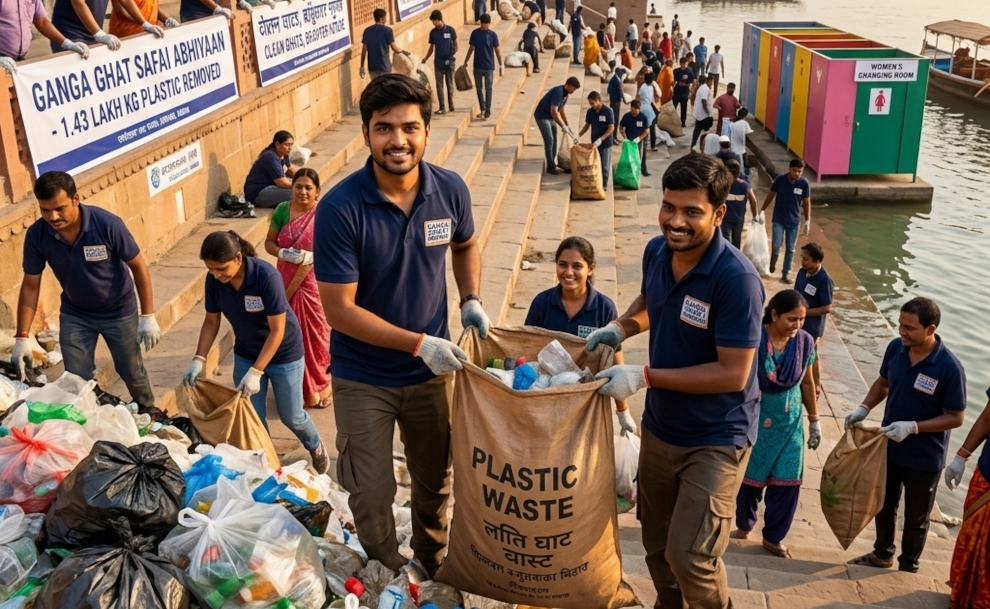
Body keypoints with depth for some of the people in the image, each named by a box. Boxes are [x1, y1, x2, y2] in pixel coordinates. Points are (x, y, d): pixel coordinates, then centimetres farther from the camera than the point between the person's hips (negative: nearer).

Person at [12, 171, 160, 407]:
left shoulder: (107, 224, -29)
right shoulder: (36, 235, -20)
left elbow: (138, 266, -18)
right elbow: (30, 285, -9)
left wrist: (148, 316, -19)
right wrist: (22, 336, -14)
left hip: (119, 311, -2)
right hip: (74, 314, 2)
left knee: (132, 372, 14)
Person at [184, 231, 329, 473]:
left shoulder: (267, 276, -32)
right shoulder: (214, 280, -16)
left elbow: (277, 330, -27)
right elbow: (211, 321, -2)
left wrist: (256, 372, -30)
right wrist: (199, 359, -13)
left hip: (283, 353, -4)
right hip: (246, 354, 4)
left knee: (291, 416, 9)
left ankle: (316, 447, 38)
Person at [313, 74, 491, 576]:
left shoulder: (450, 190, -11)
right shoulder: (340, 208, -23)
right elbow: (339, 309, -21)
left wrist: (471, 300, -5)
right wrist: (418, 343, -24)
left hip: (432, 370, 4)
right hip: (363, 378, -3)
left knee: (436, 481, 21)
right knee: (371, 494, 10)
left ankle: (433, 565, 49)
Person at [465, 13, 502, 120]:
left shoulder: (492, 34, -5)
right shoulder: (475, 33, -1)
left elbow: (497, 50, -2)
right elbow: (471, 48, 6)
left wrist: (500, 65, -4)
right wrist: (465, 62, 7)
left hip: (489, 67, -2)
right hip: (477, 66, 2)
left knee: (488, 89, 1)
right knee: (479, 88, 10)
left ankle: (487, 111, 6)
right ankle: (482, 109, 23)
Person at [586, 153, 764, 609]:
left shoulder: (736, 279, -27)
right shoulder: (656, 251, -6)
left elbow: (733, 374, -26)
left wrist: (644, 377, -26)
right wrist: (619, 328, -4)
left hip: (716, 438, -7)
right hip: (659, 426, 7)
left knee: (689, 554, -9)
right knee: (656, 542, 20)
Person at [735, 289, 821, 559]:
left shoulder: (805, 342, -7)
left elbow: (807, 383, 6)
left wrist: (814, 420, 11)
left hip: (789, 422, 3)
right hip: (754, 420, -3)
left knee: (787, 481, 6)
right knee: (751, 477, 12)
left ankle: (773, 537, 25)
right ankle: (744, 525, 37)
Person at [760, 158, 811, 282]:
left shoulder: (804, 184, -9)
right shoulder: (780, 180, -11)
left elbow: (807, 203, 0)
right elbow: (771, 195, 2)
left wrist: (808, 221, -2)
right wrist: (762, 210, 5)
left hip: (794, 221, 1)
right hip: (779, 219, -1)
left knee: (790, 249, 8)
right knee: (776, 245, -9)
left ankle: (786, 273, 19)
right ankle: (772, 264, 21)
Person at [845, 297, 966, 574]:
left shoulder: (949, 367, -26)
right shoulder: (896, 348, -11)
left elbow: (956, 417, -19)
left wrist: (912, 427, -28)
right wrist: (864, 408, -9)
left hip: (924, 458, -5)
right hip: (888, 447, 5)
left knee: (915, 519, 17)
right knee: (883, 505, 24)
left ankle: (908, 567, 40)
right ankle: (882, 554, 48)